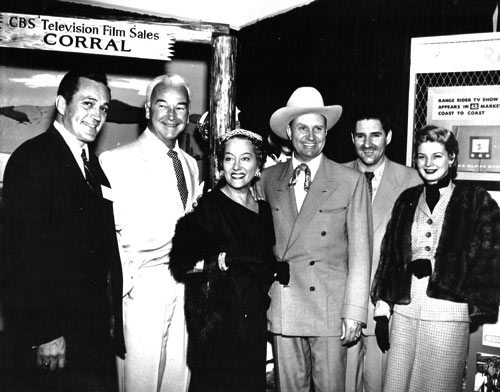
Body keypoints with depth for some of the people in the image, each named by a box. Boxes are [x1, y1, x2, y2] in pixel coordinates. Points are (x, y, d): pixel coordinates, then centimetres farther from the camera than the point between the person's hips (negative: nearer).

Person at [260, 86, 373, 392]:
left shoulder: (351, 181, -3)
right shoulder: (269, 179, 7)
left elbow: (360, 251, -3)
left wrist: (354, 311, -7)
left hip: (330, 310, -2)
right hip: (281, 309, 3)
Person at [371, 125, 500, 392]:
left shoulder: (476, 200, 1)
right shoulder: (407, 200, 11)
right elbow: (389, 254, 10)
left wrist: (477, 306, -8)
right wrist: (383, 304, 5)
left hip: (448, 313, -3)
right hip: (404, 310, 4)